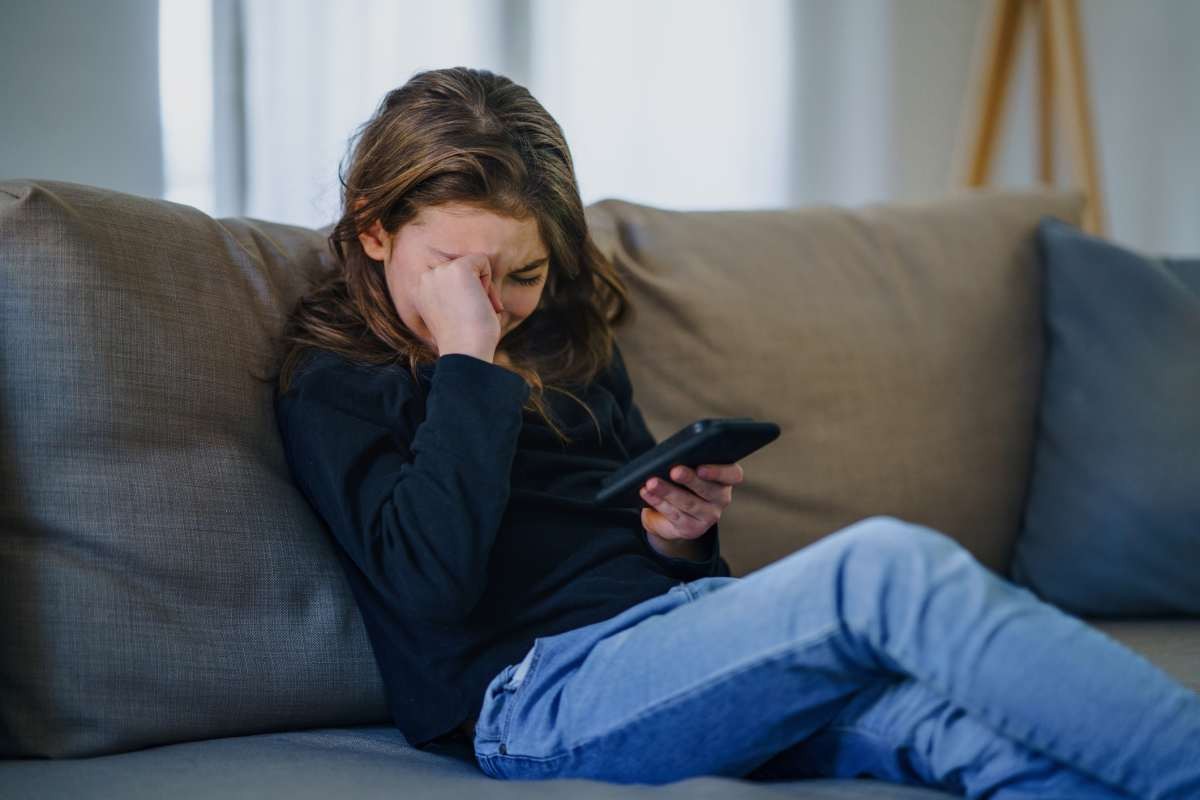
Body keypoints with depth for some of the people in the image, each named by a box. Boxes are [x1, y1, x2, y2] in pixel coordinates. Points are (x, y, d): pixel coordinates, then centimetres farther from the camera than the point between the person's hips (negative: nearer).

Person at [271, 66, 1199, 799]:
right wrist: (468, 360, -8)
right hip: (542, 689, -7)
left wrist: (680, 535, 4)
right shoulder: (331, 389, 7)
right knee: (886, 567, -30)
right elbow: (432, 578, -12)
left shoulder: (571, 345, 25)